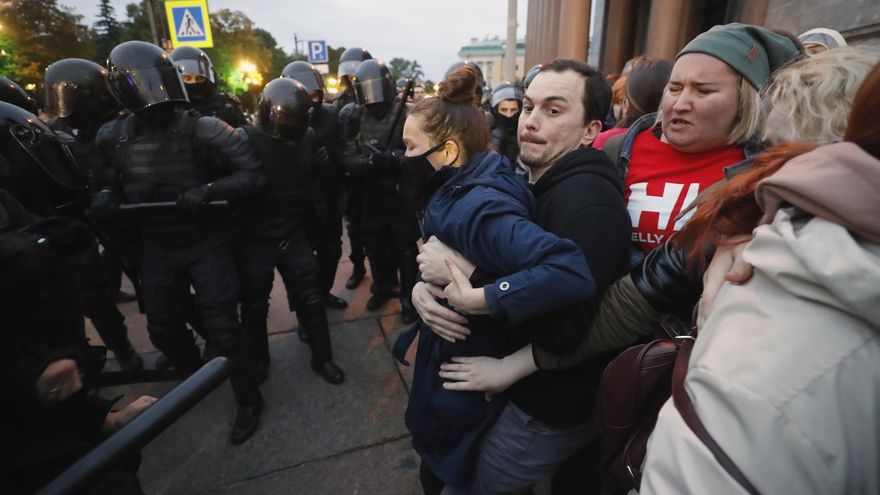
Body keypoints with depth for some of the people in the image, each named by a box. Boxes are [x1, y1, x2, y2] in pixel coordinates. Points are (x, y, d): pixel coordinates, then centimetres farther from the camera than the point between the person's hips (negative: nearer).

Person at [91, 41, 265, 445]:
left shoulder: (202, 130, -19)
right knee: (163, 328, 16)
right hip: (158, 247, 5)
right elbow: (113, 180, 13)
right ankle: (195, 379, 46)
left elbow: (253, 173, -21)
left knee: (222, 326, -4)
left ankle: (248, 399, 18)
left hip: (207, 242, -5)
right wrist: (104, 195, -10)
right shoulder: (113, 138, -3)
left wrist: (208, 190, -33)